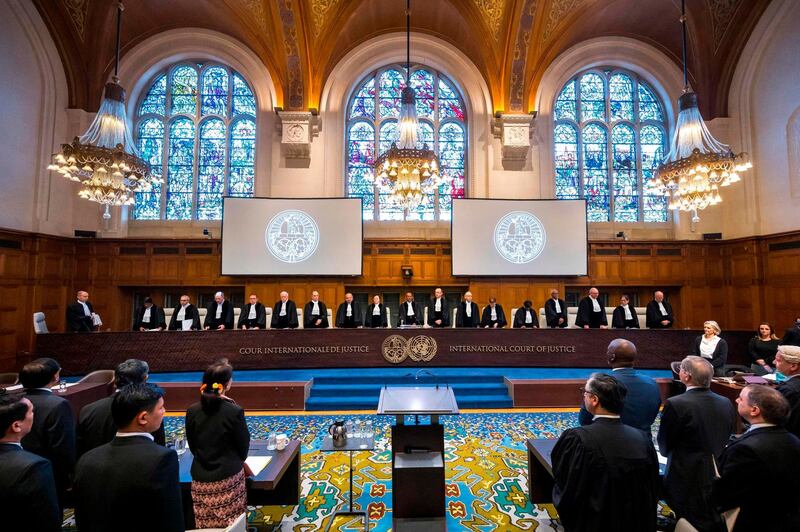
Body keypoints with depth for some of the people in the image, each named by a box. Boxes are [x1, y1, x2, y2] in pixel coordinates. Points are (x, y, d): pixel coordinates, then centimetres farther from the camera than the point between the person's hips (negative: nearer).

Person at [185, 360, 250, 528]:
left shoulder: (192, 411, -7)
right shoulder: (234, 411, -19)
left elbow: (192, 446, 5)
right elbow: (243, 446, -8)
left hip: (201, 478, 4)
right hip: (228, 477, -4)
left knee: (206, 524, 18)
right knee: (231, 524, 11)